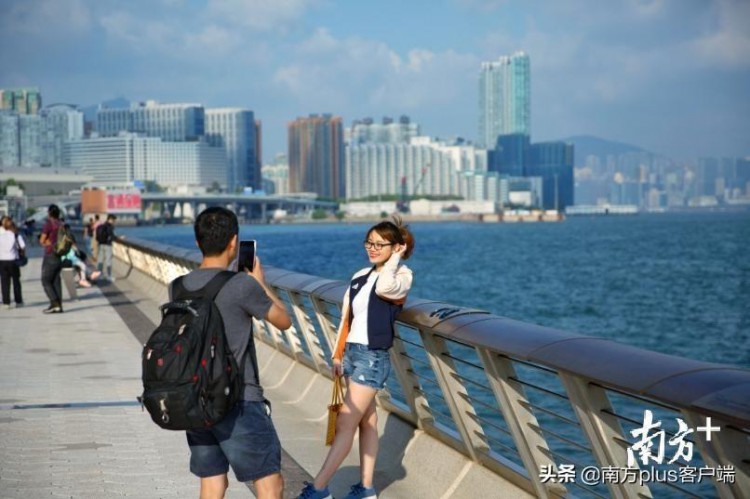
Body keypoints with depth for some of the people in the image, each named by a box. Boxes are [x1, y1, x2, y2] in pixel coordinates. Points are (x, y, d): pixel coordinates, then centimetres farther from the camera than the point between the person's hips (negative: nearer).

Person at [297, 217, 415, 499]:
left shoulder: (402, 277, -9)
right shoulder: (360, 276, 11)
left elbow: (384, 288, -33)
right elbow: (347, 317, 14)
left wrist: (397, 256, -17)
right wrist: (338, 354, 12)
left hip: (373, 358, -7)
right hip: (352, 353, 7)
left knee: (345, 424, -6)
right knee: (367, 421, 13)